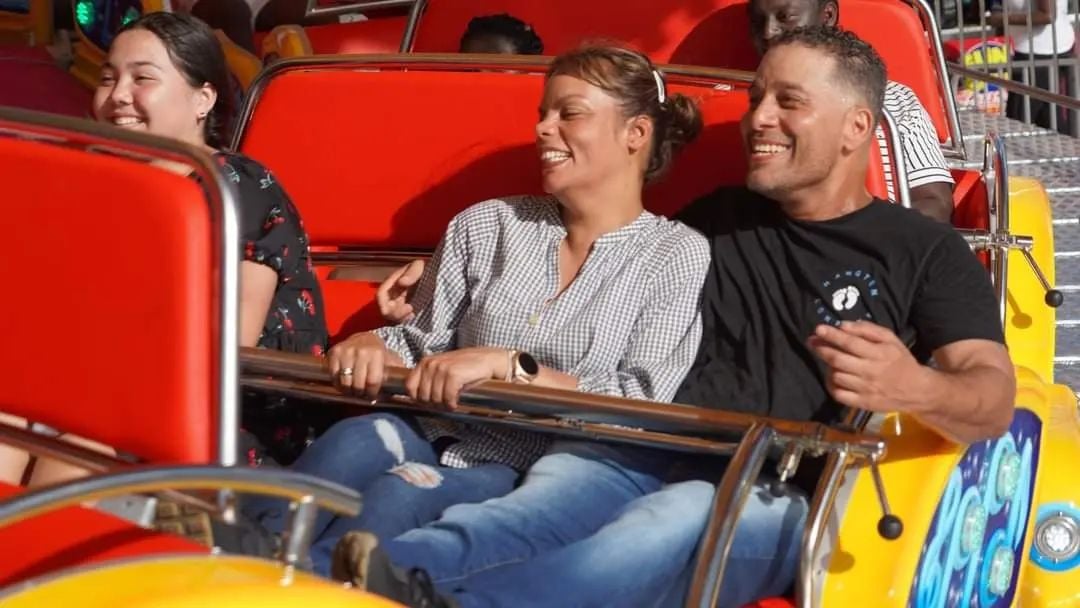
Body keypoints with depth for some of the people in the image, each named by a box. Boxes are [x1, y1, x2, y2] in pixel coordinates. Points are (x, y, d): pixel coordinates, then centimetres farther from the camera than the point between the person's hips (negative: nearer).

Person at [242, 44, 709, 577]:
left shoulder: (679, 256, 1)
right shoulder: (485, 225, 14)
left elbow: (642, 411, -9)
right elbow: (420, 344, 19)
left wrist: (507, 363, -18)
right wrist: (373, 347, -6)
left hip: (545, 477, -3)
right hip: (445, 440, 4)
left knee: (397, 496, -32)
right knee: (357, 441, -30)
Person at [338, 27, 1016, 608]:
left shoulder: (926, 250, 8)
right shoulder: (715, 221, 23)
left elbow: (994, 402, -4)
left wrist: (915, 389, -30)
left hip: (790, 503, -5)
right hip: (660, 466, 5)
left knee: (681, 516, -39)